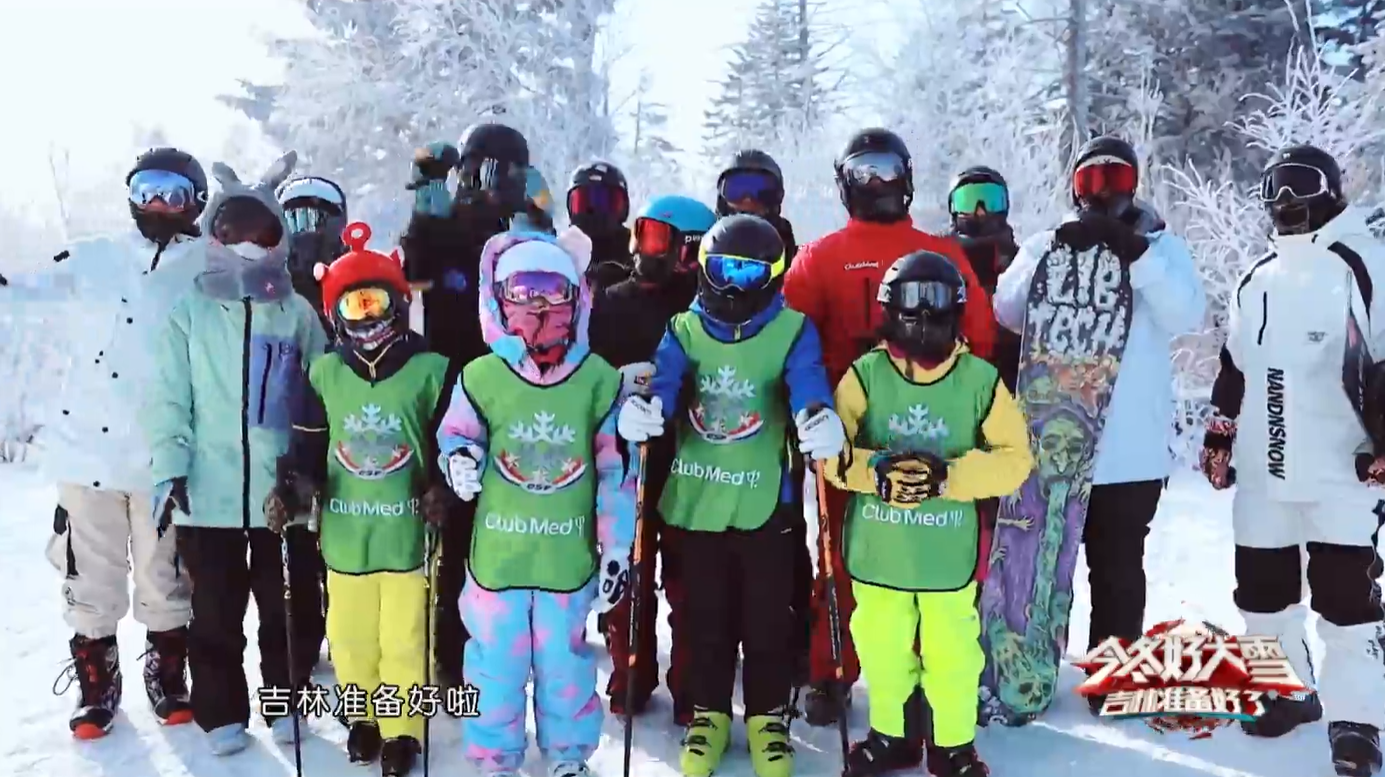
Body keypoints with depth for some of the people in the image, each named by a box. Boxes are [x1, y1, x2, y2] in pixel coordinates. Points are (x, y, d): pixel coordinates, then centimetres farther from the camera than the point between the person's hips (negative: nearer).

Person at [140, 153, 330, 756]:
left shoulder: (299, 313, 4)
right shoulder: (189, 312, 2)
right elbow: (168, 398, -1)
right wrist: (170, 469, -10)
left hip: (283, 492, 0)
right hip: (208, 492, 0)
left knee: (287, 605, 11)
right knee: (215, 611, 11)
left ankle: (284, 702, 28)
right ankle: (221, 713, 25)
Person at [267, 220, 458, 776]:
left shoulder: (431, 371, -4)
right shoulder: (324, 373, 4)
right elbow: (307, 445, 6)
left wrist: (440, 488, -16)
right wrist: (291, 486, -10)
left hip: (407, 532, -3)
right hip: (345, 532, 3)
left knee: (403, 640, 6)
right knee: (351, 636, 16)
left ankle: (402, 728, 24)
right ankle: (363, 716, 37)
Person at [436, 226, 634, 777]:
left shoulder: (599, 380, -6)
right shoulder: (480, 377, -7)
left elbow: (616, 470, -2)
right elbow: (454, 434, 10)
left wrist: (617, 550, -1)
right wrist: (459, 459, -14)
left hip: (569, 555, 0)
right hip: (497, 551, 0)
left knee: (565, 661, 14)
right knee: (495, 661, 10)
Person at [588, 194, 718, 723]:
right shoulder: (612, 303, 6)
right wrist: (617, 382, -14)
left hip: (689, 465, -2)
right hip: (626, 463, 2)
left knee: (689, 581, 4)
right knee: (628, 575, 11)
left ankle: (691, 692, 15)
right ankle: (630, 679, 26)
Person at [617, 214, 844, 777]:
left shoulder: (793, 330, -5)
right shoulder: (684, 329, 0)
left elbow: (807, 382, -22)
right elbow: (662, 380, -16)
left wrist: (818, 418, -45)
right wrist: (643, 409, -40)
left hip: (765, 502, -2)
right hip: (694, 499, 2)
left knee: (767, 620, 11)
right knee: (705, 616, 16)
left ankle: (768, 716, 31)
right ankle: (709, 712, 34)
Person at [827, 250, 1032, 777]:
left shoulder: (981, 379, -4)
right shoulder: (865, 374, -3)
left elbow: (1014, 457, -4)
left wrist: (949, 476, -19)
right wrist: (876, 472, -23)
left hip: (949, 551, -1)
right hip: (878, 549, 1)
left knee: (952, 652, 8)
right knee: (881, 648, 15)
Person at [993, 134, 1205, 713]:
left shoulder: (1163, 246, 6)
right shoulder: (1045, 245, 9)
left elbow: (1187, 315, -11)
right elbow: (1007, 312, -5)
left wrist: (1135, 252, -20)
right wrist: (1056, 253, -18)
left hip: (1131, 448, -1)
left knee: (1118, 568, 9)